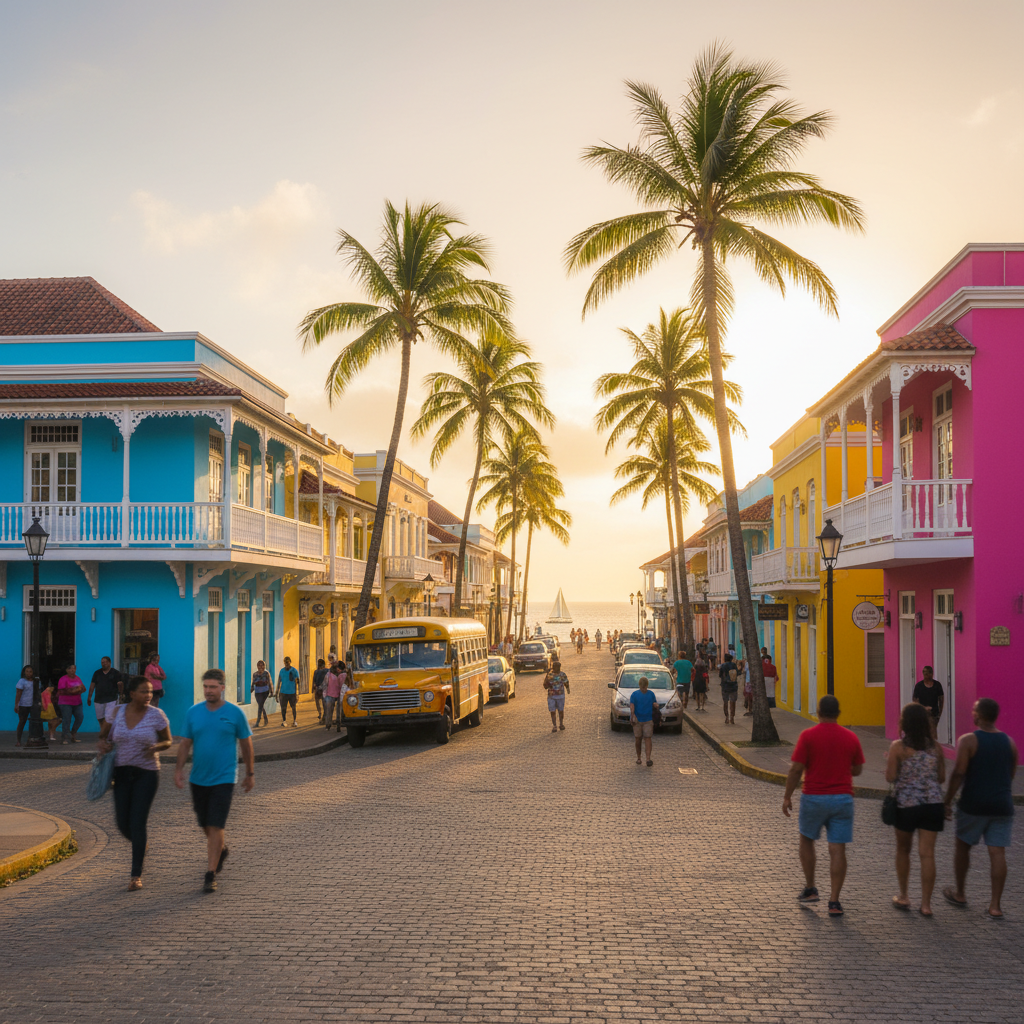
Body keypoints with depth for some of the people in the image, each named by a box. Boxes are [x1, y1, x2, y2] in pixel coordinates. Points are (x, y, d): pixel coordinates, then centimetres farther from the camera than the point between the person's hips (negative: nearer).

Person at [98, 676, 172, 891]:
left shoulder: (156, 715, -9)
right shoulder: (117, 712, -3)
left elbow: (168, 741, 2)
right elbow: (103, 734, 12)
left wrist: (156, 747, -21)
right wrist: (102, 744, -11)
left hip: (147, 773, -3)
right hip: (122, 772, 3)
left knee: (137, 823, -10)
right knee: (123, 825, 5)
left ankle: (136, 875, 3)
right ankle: (142, 843, 41)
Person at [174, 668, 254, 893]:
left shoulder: (235, 713, -5)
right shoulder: (193, 712, 3)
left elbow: (246, 744, 3)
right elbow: (185, 743, 6)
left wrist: (250, 774, 6)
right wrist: (179, 769, -5)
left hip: (224, 779, -4)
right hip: (198, 779, 4)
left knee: (216, 826, -10)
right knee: (205, 824, 16)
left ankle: (211, 874, -5)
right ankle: (221, 850, 45)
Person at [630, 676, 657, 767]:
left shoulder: (651, 694, 6)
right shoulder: (634, 694, -1)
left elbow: (654, 705, 12)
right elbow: (632, 705, -13)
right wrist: (632, 714, -31)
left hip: (648, 720, 1)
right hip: (637, 720, -1)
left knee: (648, 738, -8)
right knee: (638, 739, 5)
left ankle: (648, 758, -14)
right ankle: (638, 757, 19)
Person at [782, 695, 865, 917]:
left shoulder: (808, 736, -9)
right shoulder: (851, 737, 1)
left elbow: (796, 769, -10)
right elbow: (857, 770, 10)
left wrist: (787, 797, 0)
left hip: (814, 798, -2)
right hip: (842, 798, 2)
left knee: (806, 840, 20)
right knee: (837, 850, 2)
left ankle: (810, 889, 22)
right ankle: (834, 902, 0)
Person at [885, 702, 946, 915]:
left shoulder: (898, 747, -10)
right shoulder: (935, 746, 2)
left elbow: (890, 777, -11)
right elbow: (941, 778, 6)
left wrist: (888, 760, 6)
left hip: (906, 804, -2)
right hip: (933, 804, 2)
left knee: (903, 850, 17)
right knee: (927, 853, 2)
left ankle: (903, 896, 24)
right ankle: (926, 903, 2)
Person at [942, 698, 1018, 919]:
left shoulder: (968, 741, -11)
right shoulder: (1009, 742, 5)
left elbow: (958, 773, -15)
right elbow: (1011, 774, 13)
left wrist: (947, 801, -8)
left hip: (973, 804, -3)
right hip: (1002, 805, 4)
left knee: (962, 847, 15)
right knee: (997, 853, 1)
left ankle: (960, 894, 27)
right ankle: (995, 905, 0)